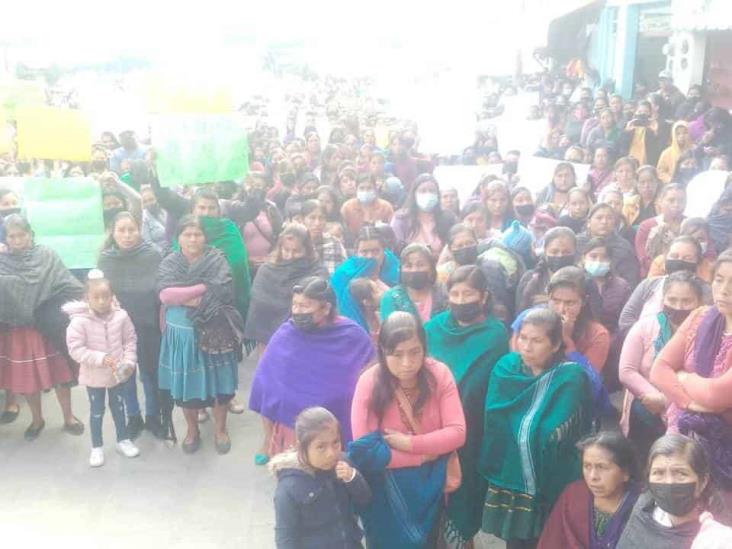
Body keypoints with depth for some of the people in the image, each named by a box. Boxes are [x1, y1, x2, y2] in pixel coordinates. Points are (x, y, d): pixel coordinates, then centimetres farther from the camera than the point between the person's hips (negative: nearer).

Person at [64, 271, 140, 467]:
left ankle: (123, 440, 38)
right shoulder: (79, 320, -20)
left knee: (118, 407, 20)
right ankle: (97, 447, 30)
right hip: (94, 376, -2)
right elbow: (75, 349, -20)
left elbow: (130, 341, -2)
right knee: (96, 411, 13)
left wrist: (129, 362, -14)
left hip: (118, 374, 2)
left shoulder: (121, 316, -13)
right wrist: (101, 358, -27)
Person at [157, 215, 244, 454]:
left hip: (214, 333, -1)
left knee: (218, 382, 6)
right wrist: (204, 288, -20)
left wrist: (183, 297, -16)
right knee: (186, 384, 10)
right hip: (182, 334, 1)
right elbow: (165, 294, -17)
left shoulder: (217, 260, -4)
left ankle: (220, 430, 26)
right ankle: (192, 431, 29)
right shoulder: (169, 263, 1)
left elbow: (221, 293, -18)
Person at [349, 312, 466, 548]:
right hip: (386, 490, -2)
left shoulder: (439, 374, -14)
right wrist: (424, 455, -19)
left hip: (430, 485, 3)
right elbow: (365, 450, -23)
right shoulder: (369, 382, -21)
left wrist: (409, 444, -23)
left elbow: (457, 433, -14)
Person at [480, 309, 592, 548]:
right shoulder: (505, 368, 0)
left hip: (553, 488, -3)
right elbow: (493, 422, 2)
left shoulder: (571, 378, -14)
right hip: (510, 482, 4)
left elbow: (556, 434, -21)